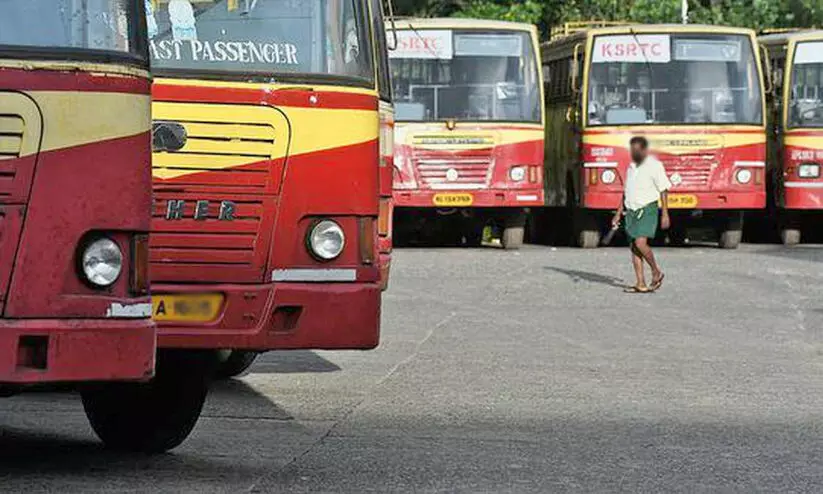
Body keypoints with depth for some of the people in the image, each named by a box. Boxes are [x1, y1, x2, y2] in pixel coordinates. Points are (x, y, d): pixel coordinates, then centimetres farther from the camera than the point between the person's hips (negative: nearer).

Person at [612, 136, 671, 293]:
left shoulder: (654, 165, -6)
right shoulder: (631, 167, 15)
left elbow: (663, 191, -8)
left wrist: (665, 214, -13)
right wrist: (618, 214, 17)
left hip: (647, 210, -7)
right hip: (631, 211, 7)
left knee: (640, 243, -20)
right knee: (633, 247, 1)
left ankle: (656, 272, 0)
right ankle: (641, 284, 2)